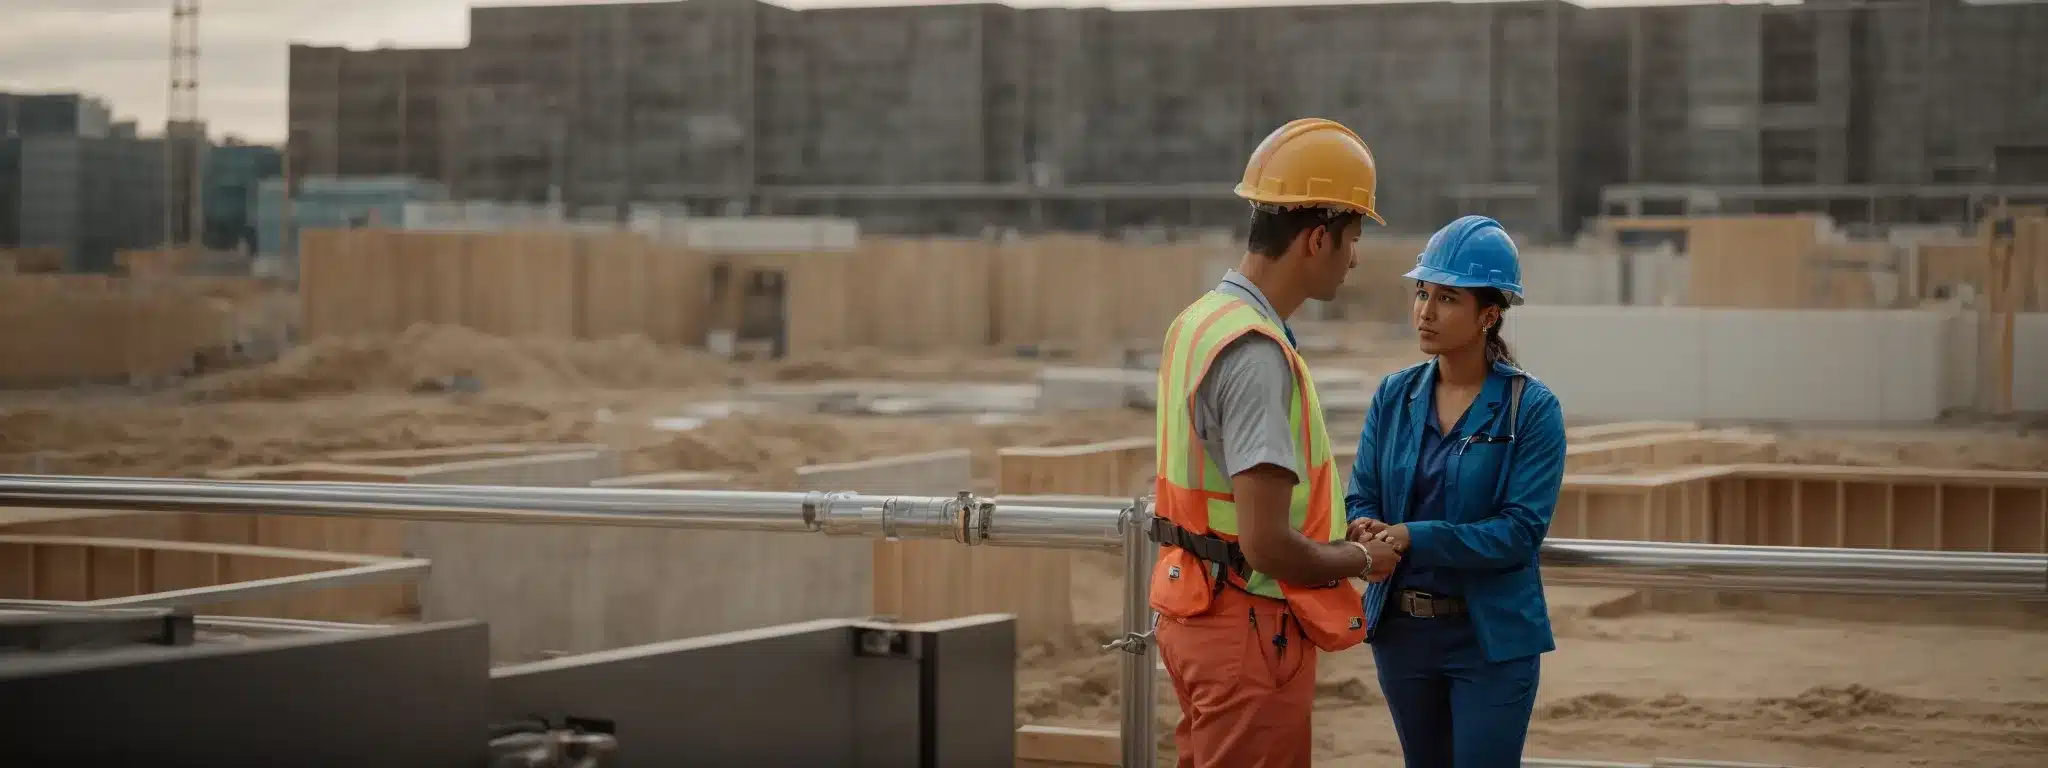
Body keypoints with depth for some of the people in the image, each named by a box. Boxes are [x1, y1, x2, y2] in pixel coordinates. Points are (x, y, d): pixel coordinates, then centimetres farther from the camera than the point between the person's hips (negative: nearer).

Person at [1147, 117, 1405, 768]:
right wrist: (1361, 559, -7)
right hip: (1250, 625, -10)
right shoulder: (1258, 354, -22)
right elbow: (1267, 545, -25)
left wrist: (1334, 539, 15)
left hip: (1194, 611, 10)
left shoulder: (1196, 321, 9)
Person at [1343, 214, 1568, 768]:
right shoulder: (1395, 396, 4)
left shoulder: (1531, 409, -10)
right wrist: (1366, 528, -20)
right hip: (1401, 631, 5)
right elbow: (1361, 497, 4)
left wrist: (1414, 537, -25)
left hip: (1491, 638, -5)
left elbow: (1522, 529, -17)